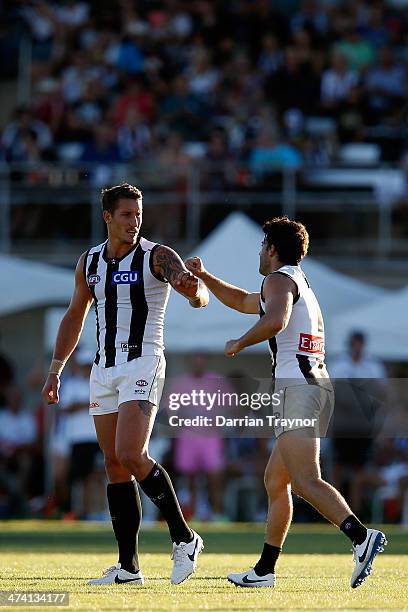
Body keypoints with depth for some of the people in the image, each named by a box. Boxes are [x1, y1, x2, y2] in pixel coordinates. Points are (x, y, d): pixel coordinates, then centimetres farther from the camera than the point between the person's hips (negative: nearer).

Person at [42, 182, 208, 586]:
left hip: (142, 364, -6)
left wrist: (194, 290, -44)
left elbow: (198, 295, -20)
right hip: (103, 369, 6)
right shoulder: (89, 262, 12)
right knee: (114, 465, 3)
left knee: (131, 455, -20)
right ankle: (128, 568, 4)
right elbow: (74, 317, 22)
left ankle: (184, 538, -8)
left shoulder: (157, 257, -5)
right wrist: (55, 371, 18)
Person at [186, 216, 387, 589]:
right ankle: (264, 571, 19)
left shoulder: (280, 279, -2)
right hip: (318, 387, 10)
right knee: (275, 482, 16)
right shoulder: (301, 285, 29)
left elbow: (275, 320, -23)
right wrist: (204, 275, 37)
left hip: (297, 387, -10)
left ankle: (361, 536, -39)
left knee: (306, 481, -21)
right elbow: (242, 301, 44)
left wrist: (240, 344, -8)